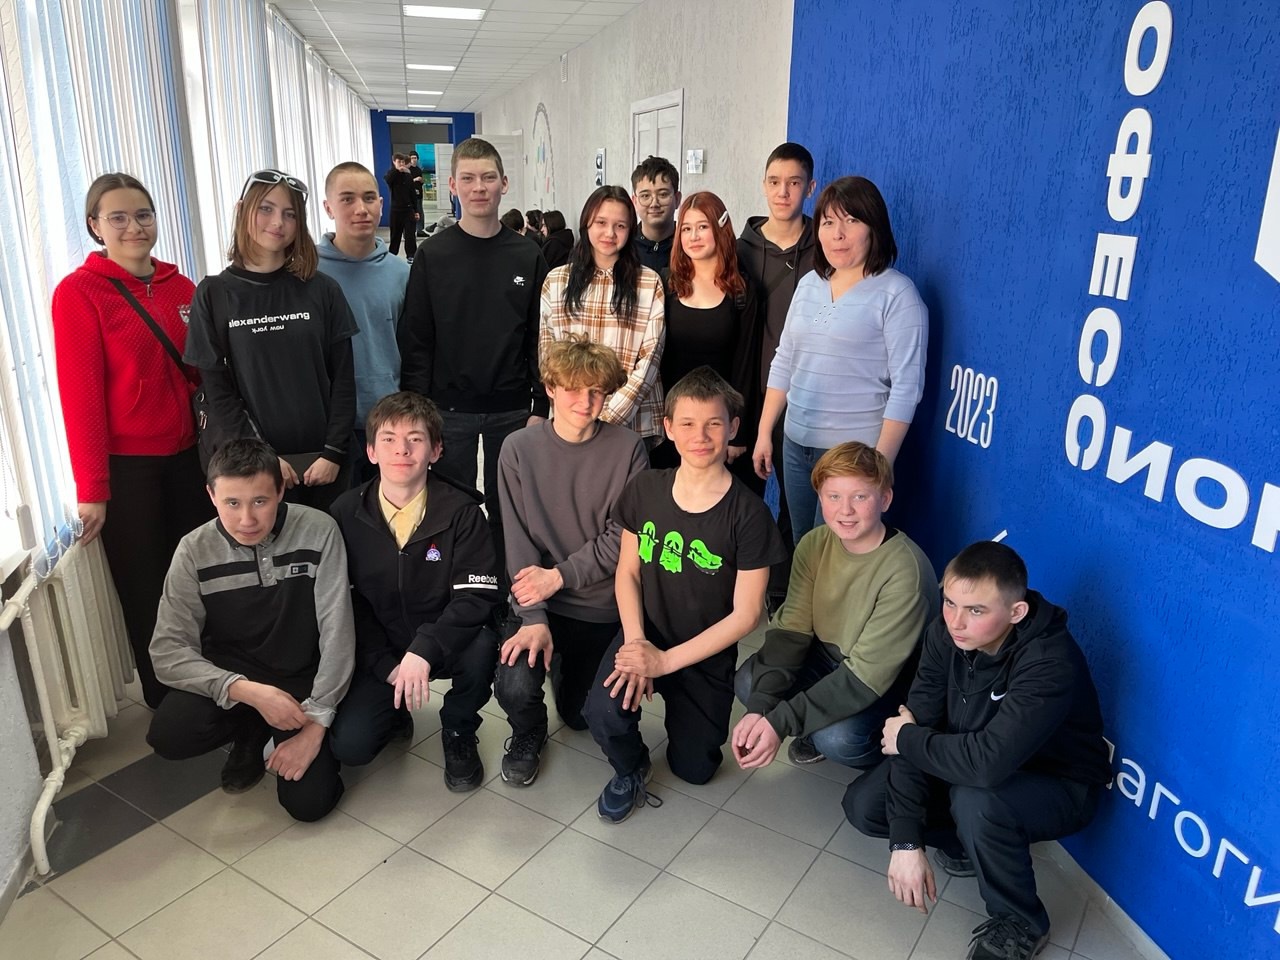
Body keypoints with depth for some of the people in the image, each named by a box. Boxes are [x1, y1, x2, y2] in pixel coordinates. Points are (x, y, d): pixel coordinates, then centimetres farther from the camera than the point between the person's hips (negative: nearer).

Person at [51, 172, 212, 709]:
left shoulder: (181, 287, 6)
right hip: (126, 466, -4)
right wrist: (92, 488, -11)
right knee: (146, 589, 11)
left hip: (188, 454, 4)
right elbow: (80, 394, -10)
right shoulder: (78, 292, -8)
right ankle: (164, 703, 28)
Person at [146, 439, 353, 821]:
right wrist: (248, 692, -29)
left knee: (308, 801, -15)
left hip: (302, 681, -2)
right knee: (167, 735, -27)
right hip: (230, 681, 2)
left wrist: (315, 723, -20)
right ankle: (250, 734, 7)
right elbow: (168, 650, -16)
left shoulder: (318, 532, -18)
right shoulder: (195, 551, -12)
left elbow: (337, 634, -17)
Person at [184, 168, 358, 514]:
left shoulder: (322, 289, 3)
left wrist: (334, 451, -8)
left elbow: (342, 378, 0)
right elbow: (217, 390, -2)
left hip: (323, 458, 1)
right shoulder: (214, 294, 0)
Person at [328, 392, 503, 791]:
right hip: (380, 651, 1)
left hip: (444, 642, -1)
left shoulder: (460, 511, -12)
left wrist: (424, 650, -32)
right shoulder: (346, 513, -5)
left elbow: (476, 597, -18)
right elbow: (347, 601, -2)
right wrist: (386, 665, -13)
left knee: (482, 649, -34)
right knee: (349, 746, -17)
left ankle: (458, 731, -1)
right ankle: (396, 712, 20)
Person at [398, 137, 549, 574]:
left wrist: (540, 406, -1)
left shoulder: (528, 256, 2)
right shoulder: (433, 255, -1)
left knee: (506, 510, 12)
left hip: (512, 409, 1)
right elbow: (415, 340, -2)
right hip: (449, 410, -1)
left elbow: (538, 337, 3)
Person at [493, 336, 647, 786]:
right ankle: (529, 733, 16)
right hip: (538, 599, 0)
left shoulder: (627, 449, -9)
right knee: (515, 688, -22)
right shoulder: (519, 448, -6)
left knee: (581, 715, 8)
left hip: (602, 605, 0)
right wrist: (534, 617, -18)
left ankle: (569, 670, 44)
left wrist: (561, 575, -17)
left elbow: (623, 537, -10)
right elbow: (518, 541, -9)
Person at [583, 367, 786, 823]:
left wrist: (667, 660, -19)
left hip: (705, 655, -1)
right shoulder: (645, 488, -9)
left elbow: (746, 613, -16)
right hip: (645, 635, 1)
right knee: (604, 713, -27)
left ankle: (678, 706, 40)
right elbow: (627, 571, 0)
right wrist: (635, 641, -16)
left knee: (694, 769, 8)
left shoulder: (749, 513, -19)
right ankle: (630, 770, 8)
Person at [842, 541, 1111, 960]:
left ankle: (1021, 924, -7)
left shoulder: (1050, 663, -35)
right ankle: (968, 839, 15)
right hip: (974, 768, 5)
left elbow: (987, 762, -44)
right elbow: (915, 726, -17)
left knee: (974, 800, -37)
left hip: (1057, 786, -5)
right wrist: (906, 841, -23)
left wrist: (906, 739, -25)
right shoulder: (946, 633, -17)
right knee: (862, 805, -9)